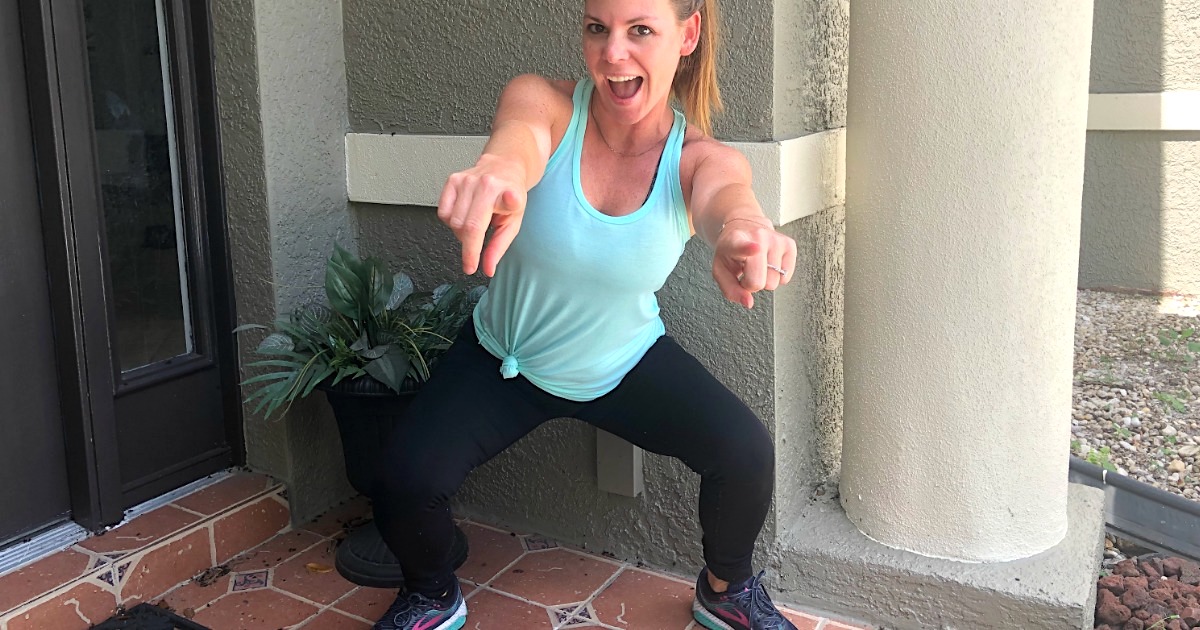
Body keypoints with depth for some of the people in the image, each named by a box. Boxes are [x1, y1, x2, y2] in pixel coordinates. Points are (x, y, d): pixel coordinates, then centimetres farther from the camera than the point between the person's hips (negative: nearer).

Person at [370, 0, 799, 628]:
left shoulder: (702, 161, -18)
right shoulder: (544, 103, -21)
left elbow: (726, 196, -42)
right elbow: (519, 140, -45)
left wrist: (741, 230, -69)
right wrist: (494, 172, -72)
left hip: (627, 362, 1)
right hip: (503, 359, 0)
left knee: (746, 452, -18)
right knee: (405, 480, -19)